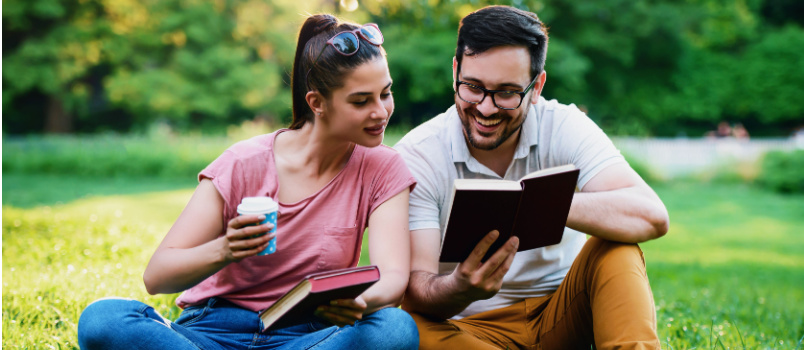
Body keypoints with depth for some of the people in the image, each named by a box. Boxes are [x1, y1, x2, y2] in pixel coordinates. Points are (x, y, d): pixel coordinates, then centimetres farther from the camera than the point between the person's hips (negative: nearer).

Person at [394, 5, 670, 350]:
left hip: (563, 317, 1)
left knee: (617, 251, -27)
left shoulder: (564, 126, -9)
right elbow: (416, 292, -19)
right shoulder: (416, 156, -12)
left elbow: (652, 217, -24)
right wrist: (461, 289, -44)